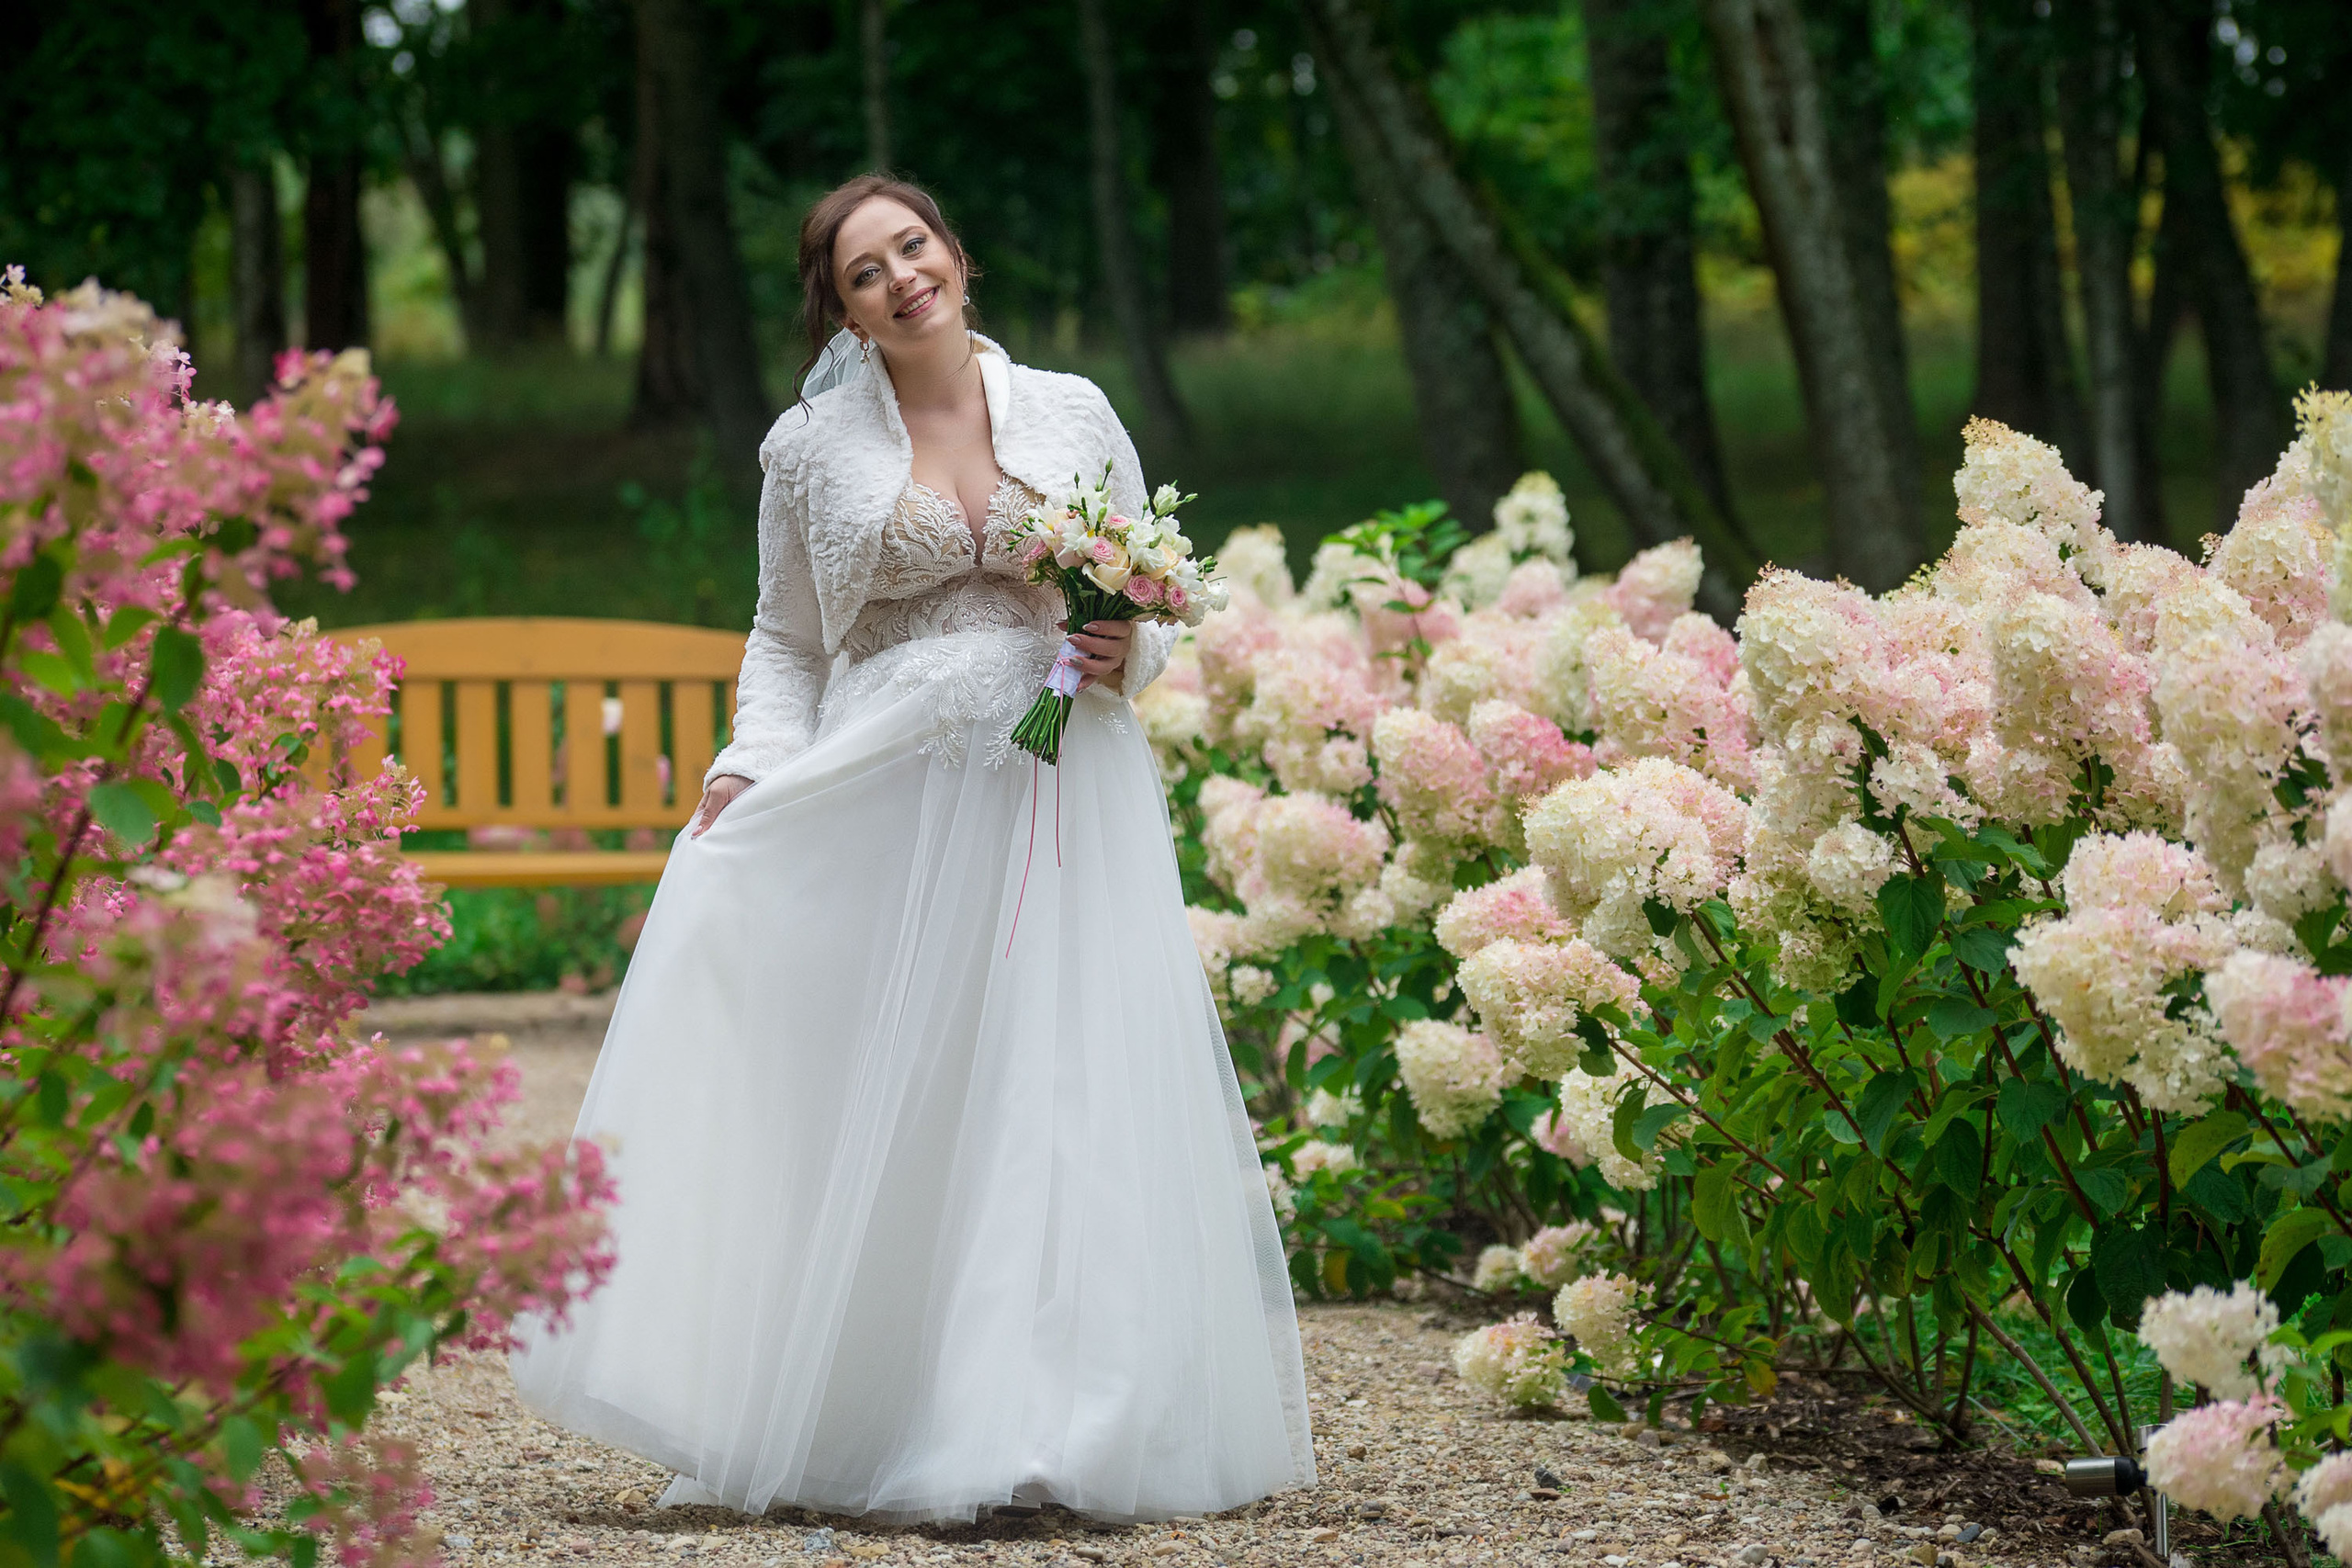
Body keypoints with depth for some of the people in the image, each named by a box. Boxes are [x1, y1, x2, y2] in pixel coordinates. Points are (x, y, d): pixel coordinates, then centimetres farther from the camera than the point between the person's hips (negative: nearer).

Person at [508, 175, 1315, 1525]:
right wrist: (753, 768, -3)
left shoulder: (1072, 413, 10)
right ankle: (868, 1427, 4)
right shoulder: (814, 449, 8)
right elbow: (787, 641, 12)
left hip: (1065, 797, 1)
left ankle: (1059, 1429, -3)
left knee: (1065, 1097, -5)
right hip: (886, 802, 0)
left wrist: (1126, 656, -5)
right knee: (881, 1104, -3)